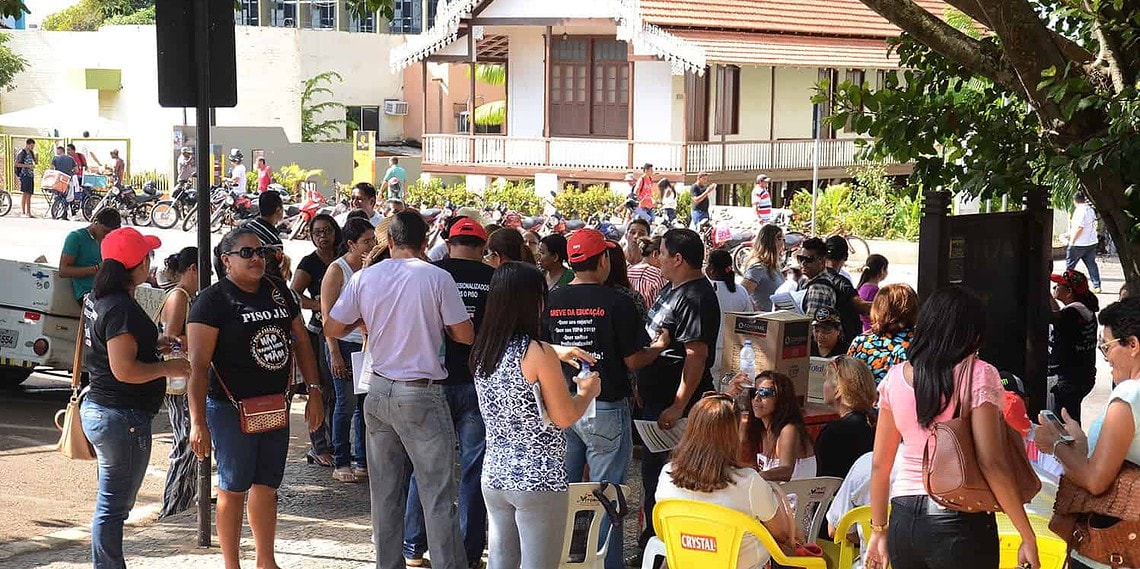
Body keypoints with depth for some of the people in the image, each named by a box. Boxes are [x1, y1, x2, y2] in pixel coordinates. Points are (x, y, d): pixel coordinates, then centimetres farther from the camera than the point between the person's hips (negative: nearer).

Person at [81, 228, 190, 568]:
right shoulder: (122, 308, -20)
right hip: (122, 416, -11)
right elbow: (124, 370, -25)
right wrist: (169, 368, -14)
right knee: (113, 507, -3)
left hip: (98, 409, 11)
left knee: (113, 504, 19)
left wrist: (152, 345, 17)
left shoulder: (97, 300, 10)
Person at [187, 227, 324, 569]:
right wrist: (198, 422, -22)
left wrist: (314, 390, 9)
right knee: (233, 488, 4)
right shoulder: (213, 300, -11)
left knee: (266, 486, 14)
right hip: (231, 410, -6)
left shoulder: (278, 292, 8)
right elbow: (198, 365, -16)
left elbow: (300, 340, 16)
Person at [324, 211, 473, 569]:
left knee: (385, 492, 12)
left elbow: (332, 329, 8)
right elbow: (466, 335, -6)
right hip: (422, 394, -4)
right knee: (438, 495, 0)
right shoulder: (437, 278, -10)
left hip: (379, 391, 4)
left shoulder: (365, 278, 1)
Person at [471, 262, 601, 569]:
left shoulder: (481, 352, 4)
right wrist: (588, 392, 7)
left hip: (494, 476, 7)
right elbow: (564, 418, -11)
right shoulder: (538, 353, -16)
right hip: (538, 479, -7)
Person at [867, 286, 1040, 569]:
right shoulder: (978, 376, -9)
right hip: (960, 524, -4)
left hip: (904, 521, 4)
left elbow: (879, 466, 7)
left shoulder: (895, 378, 4)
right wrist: (1028, 537, -11)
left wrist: (879, 530, 17)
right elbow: (991, 464, -16)